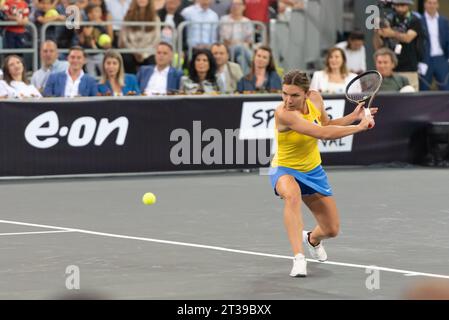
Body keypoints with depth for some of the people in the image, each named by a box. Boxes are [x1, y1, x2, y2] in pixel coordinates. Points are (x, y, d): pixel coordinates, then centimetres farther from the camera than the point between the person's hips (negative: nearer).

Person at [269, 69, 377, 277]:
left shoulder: (315, 99, -12)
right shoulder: (283, 114, -33)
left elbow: (326, 126, 9)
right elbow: (323, 134, -38)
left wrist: (354, 116, -5)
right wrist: (360, 127, -31)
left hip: (312, 170, 6)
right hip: (285, 170, -6)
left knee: (332, 230, 8)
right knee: (292, 194, -43)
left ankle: (312, 239, 47)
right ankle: (298, 259, -45)